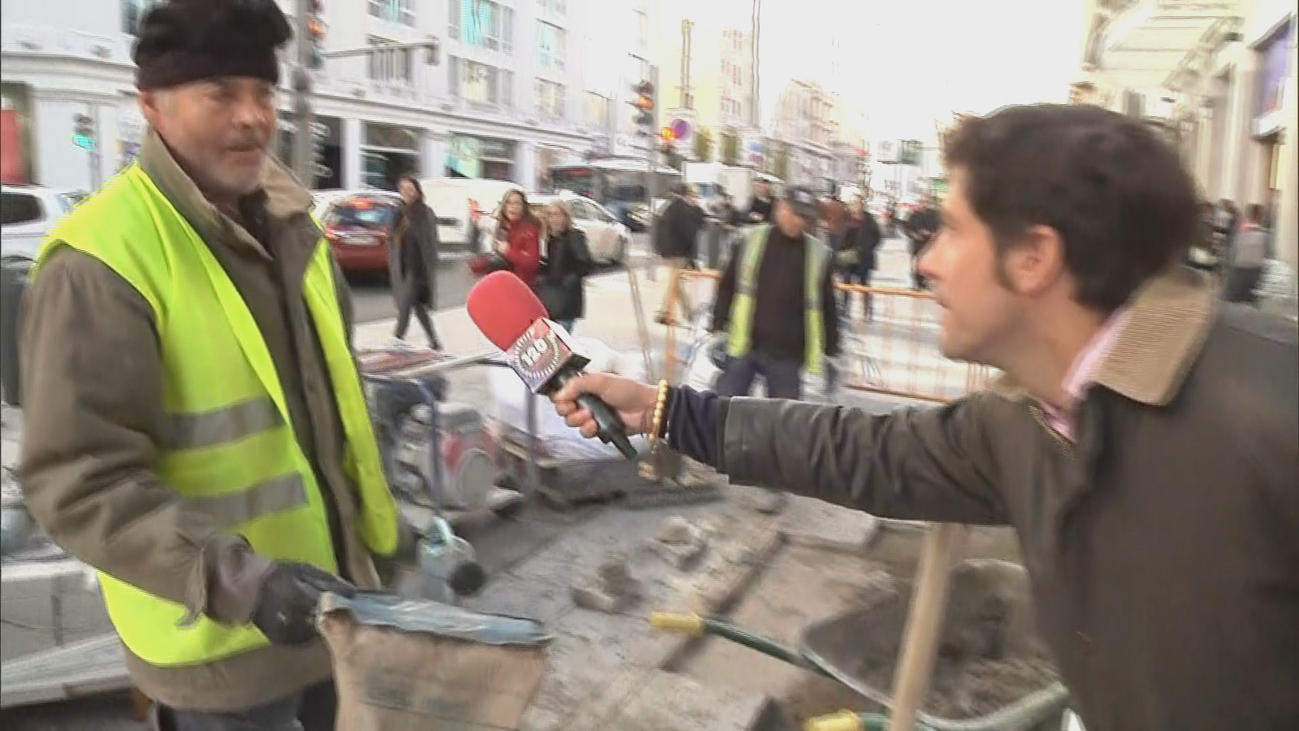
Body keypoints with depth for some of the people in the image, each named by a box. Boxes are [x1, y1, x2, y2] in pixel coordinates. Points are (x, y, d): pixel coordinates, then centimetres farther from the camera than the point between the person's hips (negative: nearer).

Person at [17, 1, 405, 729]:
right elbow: (79, 481, -21)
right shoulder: (103, 258, -20)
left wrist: (384, 516, 16)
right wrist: (234, 579, -31)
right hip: (219, 642, -7)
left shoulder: (289, 224, 4)